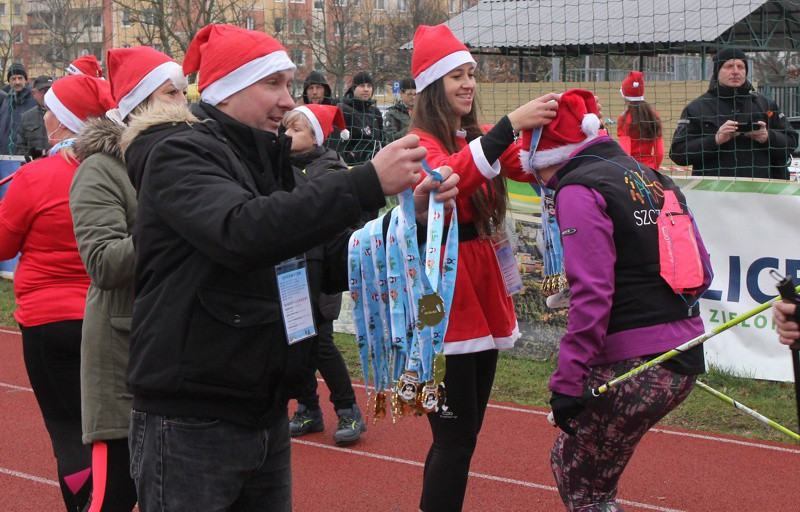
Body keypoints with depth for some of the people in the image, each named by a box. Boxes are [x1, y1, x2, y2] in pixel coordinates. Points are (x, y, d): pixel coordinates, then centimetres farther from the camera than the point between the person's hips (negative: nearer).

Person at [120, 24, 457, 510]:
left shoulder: (270, 161, 13)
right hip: (189, 427, -8)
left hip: (268, 417, 8)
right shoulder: (178, 155, -12)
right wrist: (367, 183, -34)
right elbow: (241, 231, -31)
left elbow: (332, 264, 11)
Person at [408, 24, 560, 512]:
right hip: (443, 294, -8)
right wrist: (510, 124, -37)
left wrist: (551, 125, -22)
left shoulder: (480, 136, 13)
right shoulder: (421, 142, -9)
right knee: (456, 439, -7)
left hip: (483, 286, 8)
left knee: (463, 434, 15)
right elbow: (449, 178, -31)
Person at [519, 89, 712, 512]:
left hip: (634, 365, -9)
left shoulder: (578, 189, -9)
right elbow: (701, 273, 18)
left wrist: (567, 382, -17)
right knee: (568, 457, 21)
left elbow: (592, 295, -19)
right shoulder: (651, 178, 17)